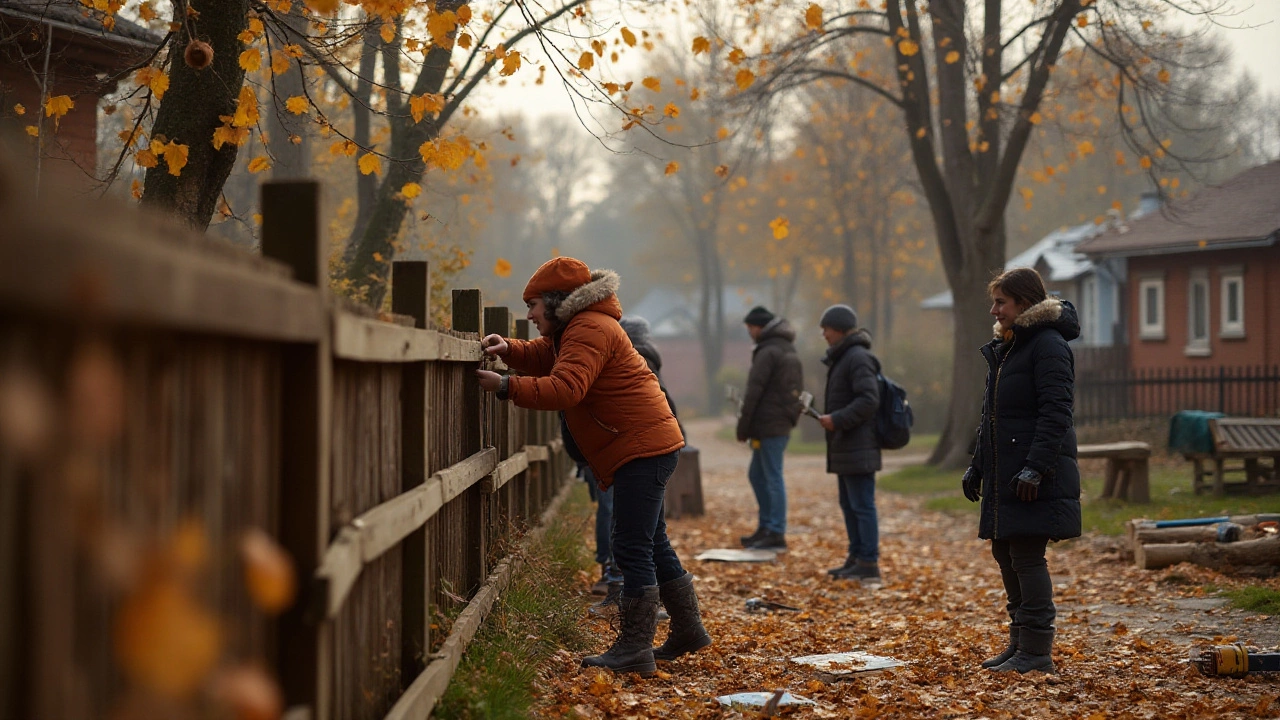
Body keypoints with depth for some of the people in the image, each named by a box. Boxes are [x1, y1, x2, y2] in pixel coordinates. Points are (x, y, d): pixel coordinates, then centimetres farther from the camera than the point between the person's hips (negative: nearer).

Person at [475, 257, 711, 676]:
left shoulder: (589, 331, -17)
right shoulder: (575, 328, 18)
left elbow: (564, 388, -29)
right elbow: (543, 358, 24)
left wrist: (505, 387, -27)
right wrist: (509, 350, 4)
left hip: (642, 448, -11)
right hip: (647, 448, 11)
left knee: (632, 548, -11)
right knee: (651, 543, 19)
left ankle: (634, 649, -10)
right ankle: (688, 630, 28)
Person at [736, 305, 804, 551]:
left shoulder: (768, 352, -14)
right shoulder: (790, 350, 17)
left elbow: (754, 391, -16)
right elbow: (797, 389, 20)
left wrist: (743, 425, -11)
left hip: (769, 425, -10)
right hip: (783, 423, 10)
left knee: (773, 477, -7)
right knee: (757, 475, 17)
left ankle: (776, 534, -5)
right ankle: (765, 527, 19)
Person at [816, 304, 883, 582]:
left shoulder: (858, 358, -14)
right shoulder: (842, 358, 18)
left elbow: (868, 400, -22)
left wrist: (837, 420, -22)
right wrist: (830, 418, 12)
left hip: (857, 448, -11)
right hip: (845, 448, 11)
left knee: (862, 505, -8)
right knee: (849, 505, 15)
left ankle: (869, 563, -6)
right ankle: (856, 558, 22)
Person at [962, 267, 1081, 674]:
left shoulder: (1049, 346, -11)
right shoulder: (1004, 348, 18)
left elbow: (1055, 413, -19)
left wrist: (1035, 468, -25)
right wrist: (977, 467, 21)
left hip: (1036, 476, -10)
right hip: (1004, 474, 10)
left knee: (1027, 557, -8)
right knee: (1005, 553, 12)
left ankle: (1036, 652, -3)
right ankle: (1020, 643, 21)